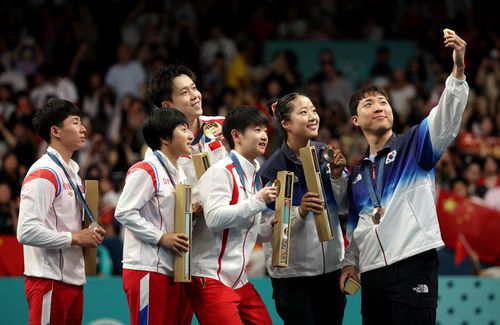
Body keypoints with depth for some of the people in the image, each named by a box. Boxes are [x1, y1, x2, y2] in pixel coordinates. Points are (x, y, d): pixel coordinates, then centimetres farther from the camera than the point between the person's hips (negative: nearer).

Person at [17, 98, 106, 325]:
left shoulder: (71, 171, 17)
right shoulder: (43, 174, -13)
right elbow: (27, 231, -23)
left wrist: (90, 235, 8)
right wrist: (75, 238, -17)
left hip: (73, 279, 9)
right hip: (49, 281, -9)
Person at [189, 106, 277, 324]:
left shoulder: (255, 178, 16)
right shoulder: (221, 172, -11)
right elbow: (215, 218, -25)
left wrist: (272, 224, 2)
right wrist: (258, 201, -22)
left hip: (239, 280, 9)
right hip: (211, 279, -9)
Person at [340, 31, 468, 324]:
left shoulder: (414, 145, 5)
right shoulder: (358, 174, 22)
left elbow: (447, 119, -13)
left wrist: (458, 71, -28)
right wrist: (350, 261, 14)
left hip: (414, 265, -6)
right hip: (372, 273, 6)